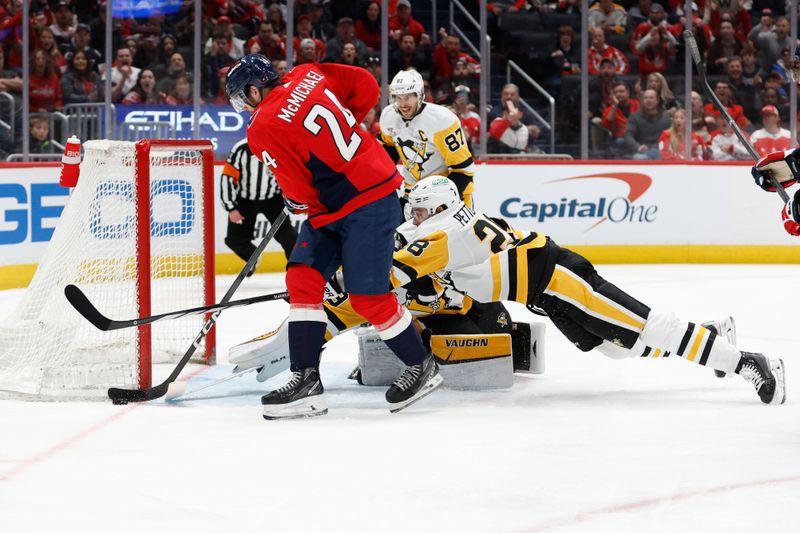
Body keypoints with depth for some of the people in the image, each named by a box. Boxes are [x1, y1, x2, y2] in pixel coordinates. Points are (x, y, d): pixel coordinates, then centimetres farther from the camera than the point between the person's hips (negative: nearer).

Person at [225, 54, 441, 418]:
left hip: (369, 206, -10)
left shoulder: (263, 129, -19)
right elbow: (366, 85, 11)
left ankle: (421, 367, 14)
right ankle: (306, 379, -3)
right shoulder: (307, 75, 3)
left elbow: (300, 195, -16)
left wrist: (295, 203, 8)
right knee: (302, 279, 1)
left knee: (368, 296, -5)